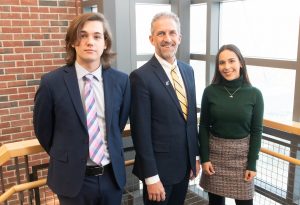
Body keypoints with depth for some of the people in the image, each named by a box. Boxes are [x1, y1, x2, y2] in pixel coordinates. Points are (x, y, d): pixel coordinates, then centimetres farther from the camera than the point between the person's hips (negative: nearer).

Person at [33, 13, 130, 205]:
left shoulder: (121, 80, -4)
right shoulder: (52, 82, -13)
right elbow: (43, 130, -1)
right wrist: (66, 158, 9)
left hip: (113, 175, 3)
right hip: (73, 178, -2)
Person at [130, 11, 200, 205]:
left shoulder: (188, 71, 5)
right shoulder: (141, 77, -17)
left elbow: (192, 117, 10)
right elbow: (141, 132, -17)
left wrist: (195, 156, 12)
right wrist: (151, 177, -16)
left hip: (185, 164, 6)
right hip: (159, 167, -6)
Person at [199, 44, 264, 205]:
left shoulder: (254, 94, -7)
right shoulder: (210, 92, -6)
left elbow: (256, 131, -3)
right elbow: (204, 127, 0)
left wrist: (252, 164, -4)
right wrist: (204, 158, -4)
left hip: (242, 154, 0)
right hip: (214, 152, 1)